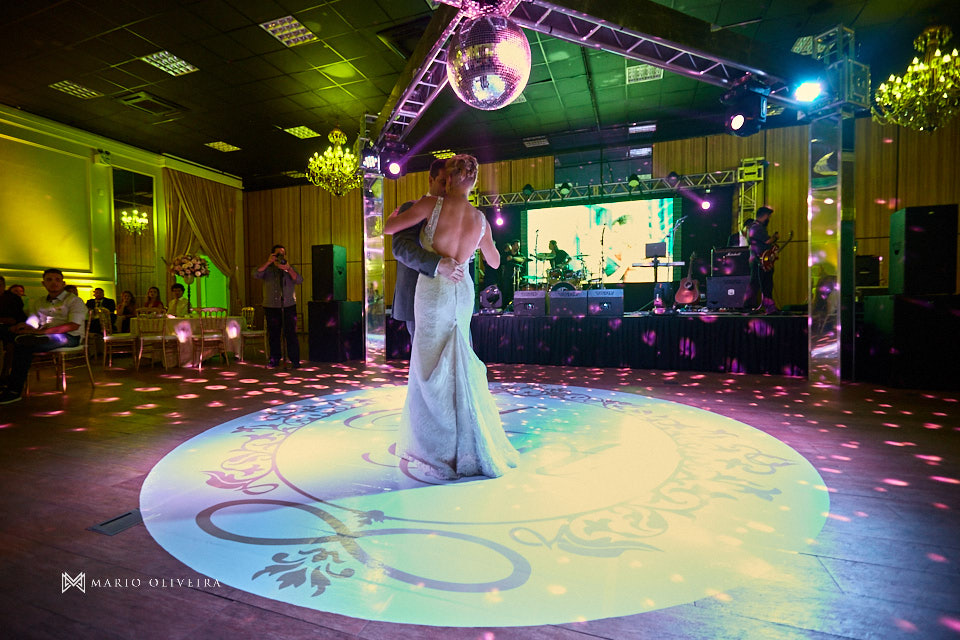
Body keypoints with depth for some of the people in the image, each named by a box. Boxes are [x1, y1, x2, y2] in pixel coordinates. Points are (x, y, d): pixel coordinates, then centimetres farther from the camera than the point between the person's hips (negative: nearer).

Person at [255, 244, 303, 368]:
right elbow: (257, 275, -9)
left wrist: (288, 269, -22)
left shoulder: (290, 268, 10)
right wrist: (268, 262, -19)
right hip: (271, 307, 1)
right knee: (273, 335, 5)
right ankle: (275, 359, 16)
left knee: (291, 334, -7)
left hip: (289, 307, -1)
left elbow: (299, 280, -7)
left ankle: (294, 360, -3)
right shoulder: (267, 269, 11)